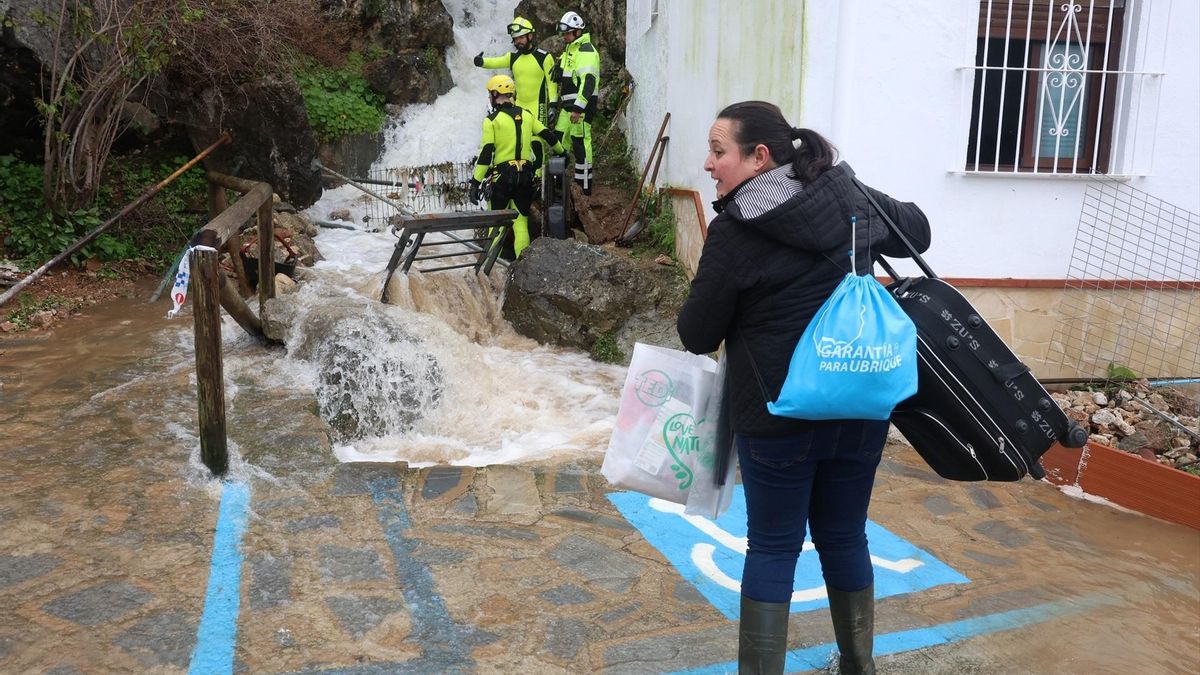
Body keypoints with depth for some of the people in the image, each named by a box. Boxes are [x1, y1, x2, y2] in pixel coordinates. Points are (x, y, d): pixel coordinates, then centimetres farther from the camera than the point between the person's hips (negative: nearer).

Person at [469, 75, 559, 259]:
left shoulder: (491, 120, -5)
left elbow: (486, 153, -10)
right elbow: (547, 136, 18)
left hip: (502, 175, -4)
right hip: (526, 175, 4)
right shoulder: (527, 115, 8)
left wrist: (476, 182, -9)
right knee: (521, 222, 8)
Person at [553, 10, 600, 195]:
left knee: (580, 141, -7)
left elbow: (588, 82, -24)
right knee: (560, 138, 11)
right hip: (569, 103, 10)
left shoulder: (586, 51, -15)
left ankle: (585, 185, 0)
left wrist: (578, 108, -28)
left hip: (582, 103, -10)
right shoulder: (570, 48, 17)